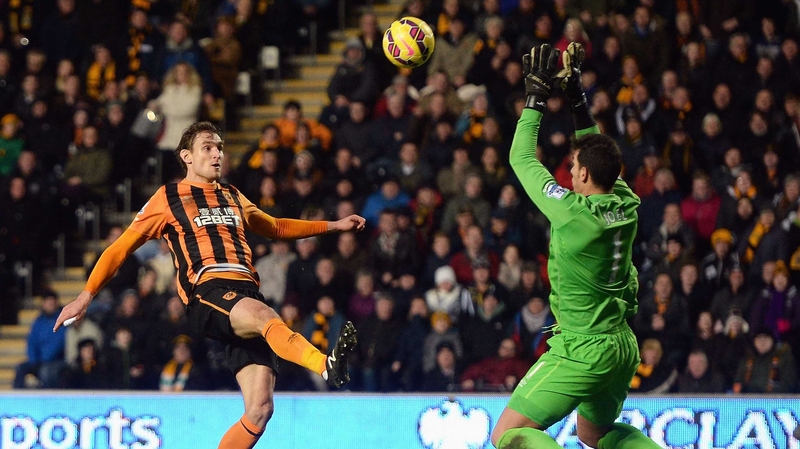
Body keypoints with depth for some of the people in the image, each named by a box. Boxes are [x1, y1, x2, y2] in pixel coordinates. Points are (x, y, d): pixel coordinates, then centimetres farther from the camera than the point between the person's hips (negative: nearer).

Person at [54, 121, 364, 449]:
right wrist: (85, 296, 7)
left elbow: (275, 227, 45)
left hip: (247, 295, 6)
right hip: (207, 293, -6)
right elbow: (121, 247, 15)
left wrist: (334, 225, 43)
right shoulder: (168, 199, 14)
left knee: (259, 409, -12)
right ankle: (329, 366, -66)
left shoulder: (232, 197, 28)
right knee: (264, 315, -40)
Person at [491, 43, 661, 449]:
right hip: (623, 347, 8)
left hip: (581, 350, -8)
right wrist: (575, 91, 19)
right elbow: (596, 151, 17)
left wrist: (537, 95, 2)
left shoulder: (572, 211, -19)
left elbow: (522, 159, -7)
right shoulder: (627, 204, -1)